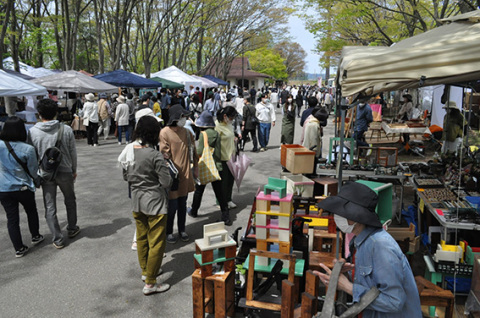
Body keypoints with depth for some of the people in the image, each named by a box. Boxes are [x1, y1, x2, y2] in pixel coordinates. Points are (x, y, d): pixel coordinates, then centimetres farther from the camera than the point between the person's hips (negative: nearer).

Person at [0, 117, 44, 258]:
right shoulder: (28, 149, -17)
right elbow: (33, 171, -7)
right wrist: (36, 181, 11)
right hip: (23, 188, -2)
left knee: (12, 218, 11)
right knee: (31, 211, 23)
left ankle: (19, 249, 18)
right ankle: (35, 236, 38)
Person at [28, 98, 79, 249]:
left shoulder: (33, 131, -10)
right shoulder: (66, 129, -10)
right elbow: (73, 152, -2)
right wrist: (74, 170, 12)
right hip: (65, 172, 1)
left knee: (50, 207, 9)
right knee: (70, 201, 23)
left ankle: (58, 239, 14)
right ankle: (72, 229, 35)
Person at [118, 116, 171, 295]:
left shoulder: (128, 150, -3)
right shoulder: (155, 155, -22)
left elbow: (125, 175, 9)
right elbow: (166, 182, -17)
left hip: (136, 201, 7)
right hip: (155, 202, -7)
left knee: (142, 238, 22)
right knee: (156, 242, 4)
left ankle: (145, 270, 39)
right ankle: (150, 283, 10)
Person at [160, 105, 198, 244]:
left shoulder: (186, 132, 6)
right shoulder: (164, 133, -12)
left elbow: (193, 151, 14)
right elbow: (164, 155, -14)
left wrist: (195, 167, 14)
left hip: (185, 174, 6)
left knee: (182, 204, 16)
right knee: (172, 205, 2)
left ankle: (182, 230, 30)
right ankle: (169, 232, 21)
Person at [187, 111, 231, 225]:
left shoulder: (203, 134, -14)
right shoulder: (217, 134, 1)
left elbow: (199, 152, -17)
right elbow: (219, 151, 6)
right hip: (216, 167, 4)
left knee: (199, 190, 16)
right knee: (219, 192, 6)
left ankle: (194, 211, 34)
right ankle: (226, 217, 5)